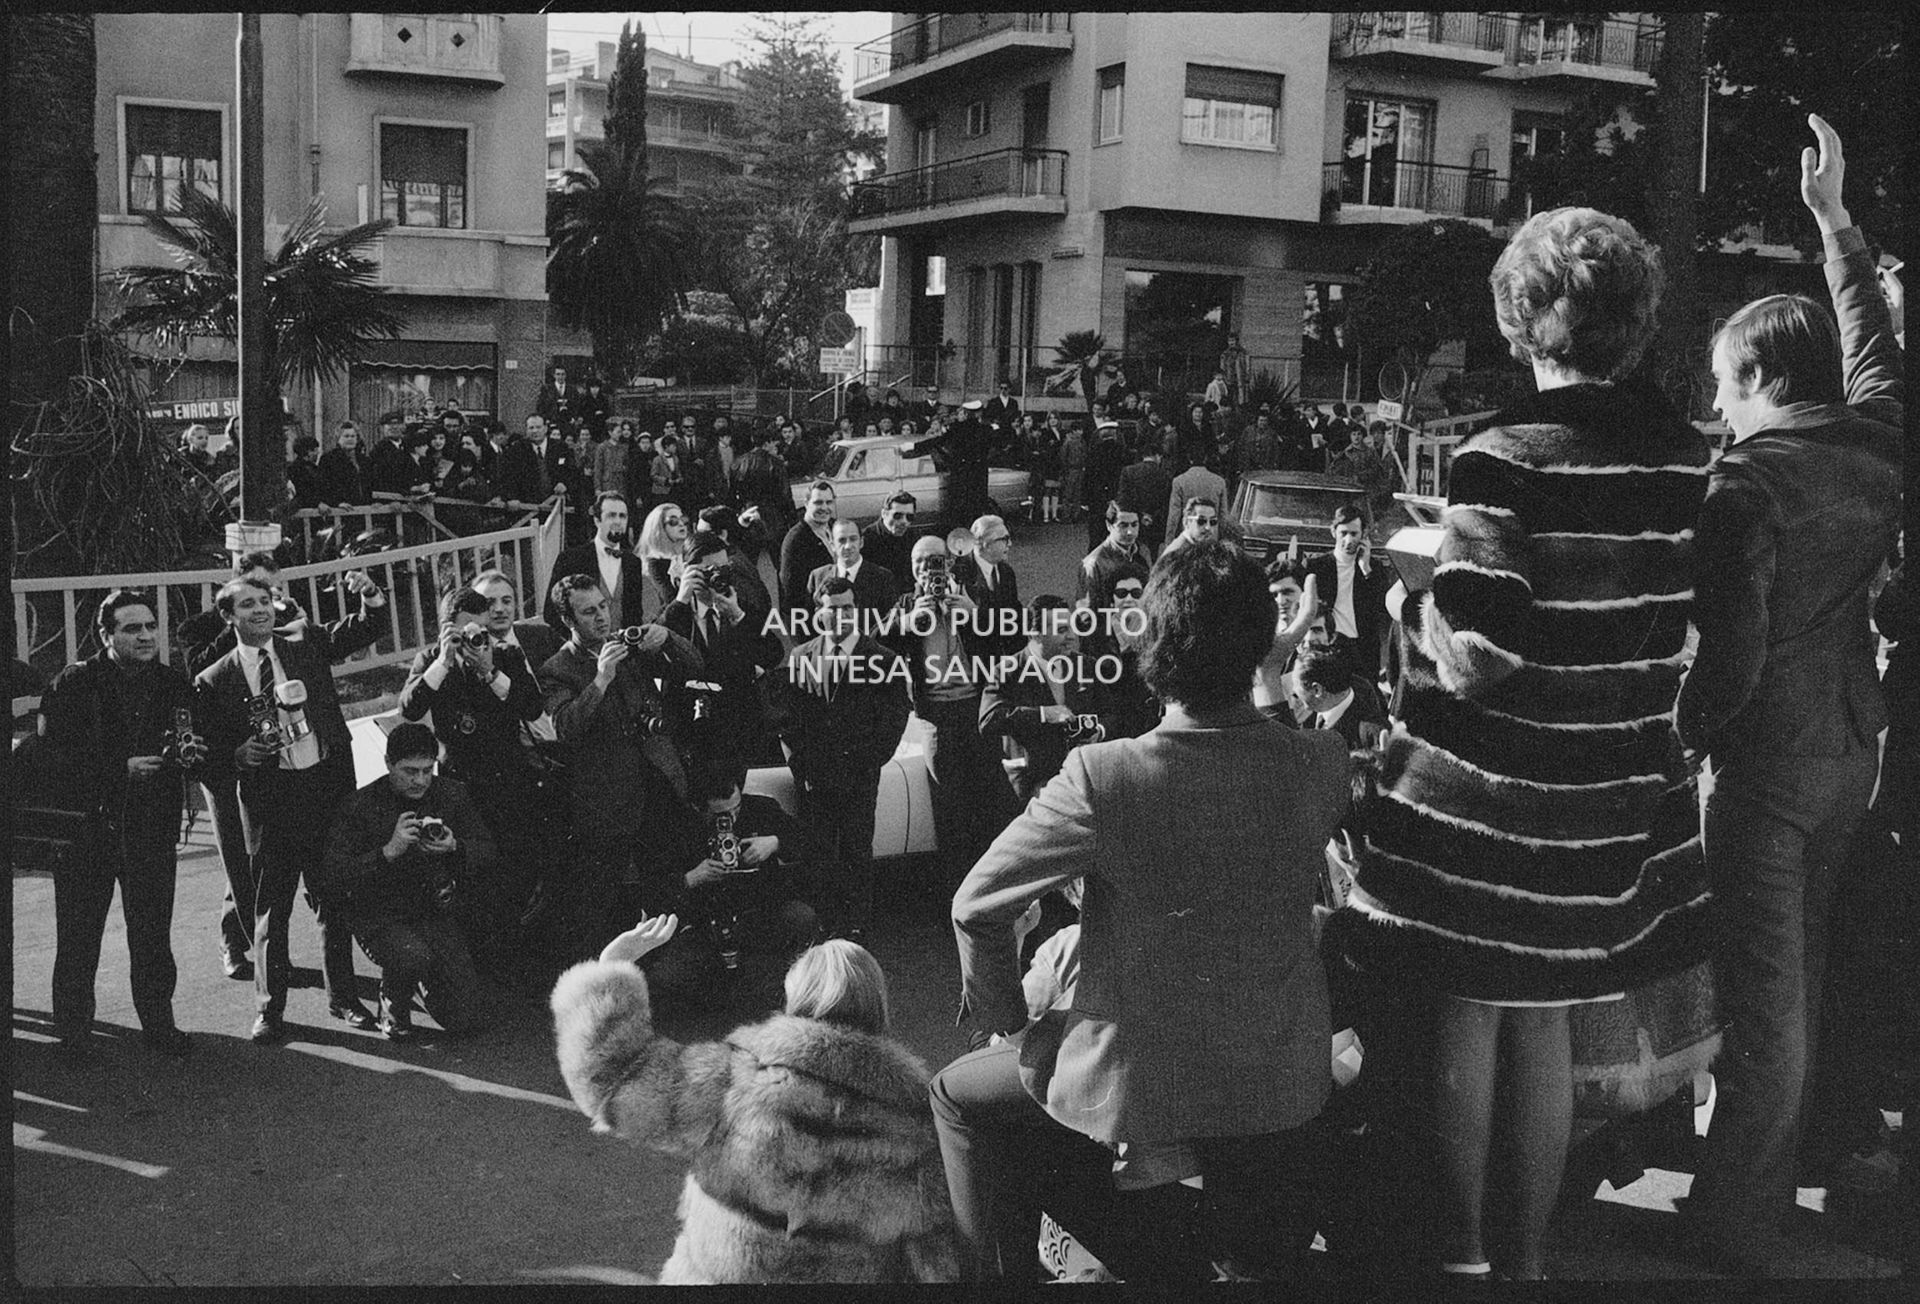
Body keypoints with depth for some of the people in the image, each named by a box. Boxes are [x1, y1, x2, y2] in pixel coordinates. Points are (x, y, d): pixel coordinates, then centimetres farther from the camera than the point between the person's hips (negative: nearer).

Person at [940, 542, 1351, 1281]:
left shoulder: (1102, 777, -26)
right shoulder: (1320, 765, -16)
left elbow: (976, 906, -16)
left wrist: (1007, 1020, -1)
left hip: (1137, 1082, -2)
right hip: (1281, 1083, 3)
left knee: (960, 1095, 23)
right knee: (1271, 1264, 29)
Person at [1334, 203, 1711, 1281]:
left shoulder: (1505, 457, -19)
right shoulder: (1686, 454, -1)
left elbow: (1473, 661, -23)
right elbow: (1677, 622, 8)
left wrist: (1414, 604, -5)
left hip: (1489, 796, -6)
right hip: (1616, 794, 6)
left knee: (1470, 1018, 11)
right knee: (1548, 1024, 18)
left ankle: (1462, 1246, 25)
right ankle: (1531, 1251, 32)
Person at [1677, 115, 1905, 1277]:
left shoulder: (1748, 482, -19)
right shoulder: (1876, 444, 0)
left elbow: (1731, 653, -22)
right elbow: (1874, 338, 20)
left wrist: (1684, 736, -7)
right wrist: (1834, 218, 29)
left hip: (1767, 758, -7)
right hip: (1852, 746, 7)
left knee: (1763, 1002, 2)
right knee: (1801, 982, 18)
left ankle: (1738, 1221, 14)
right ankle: (1771, 1195, 33)